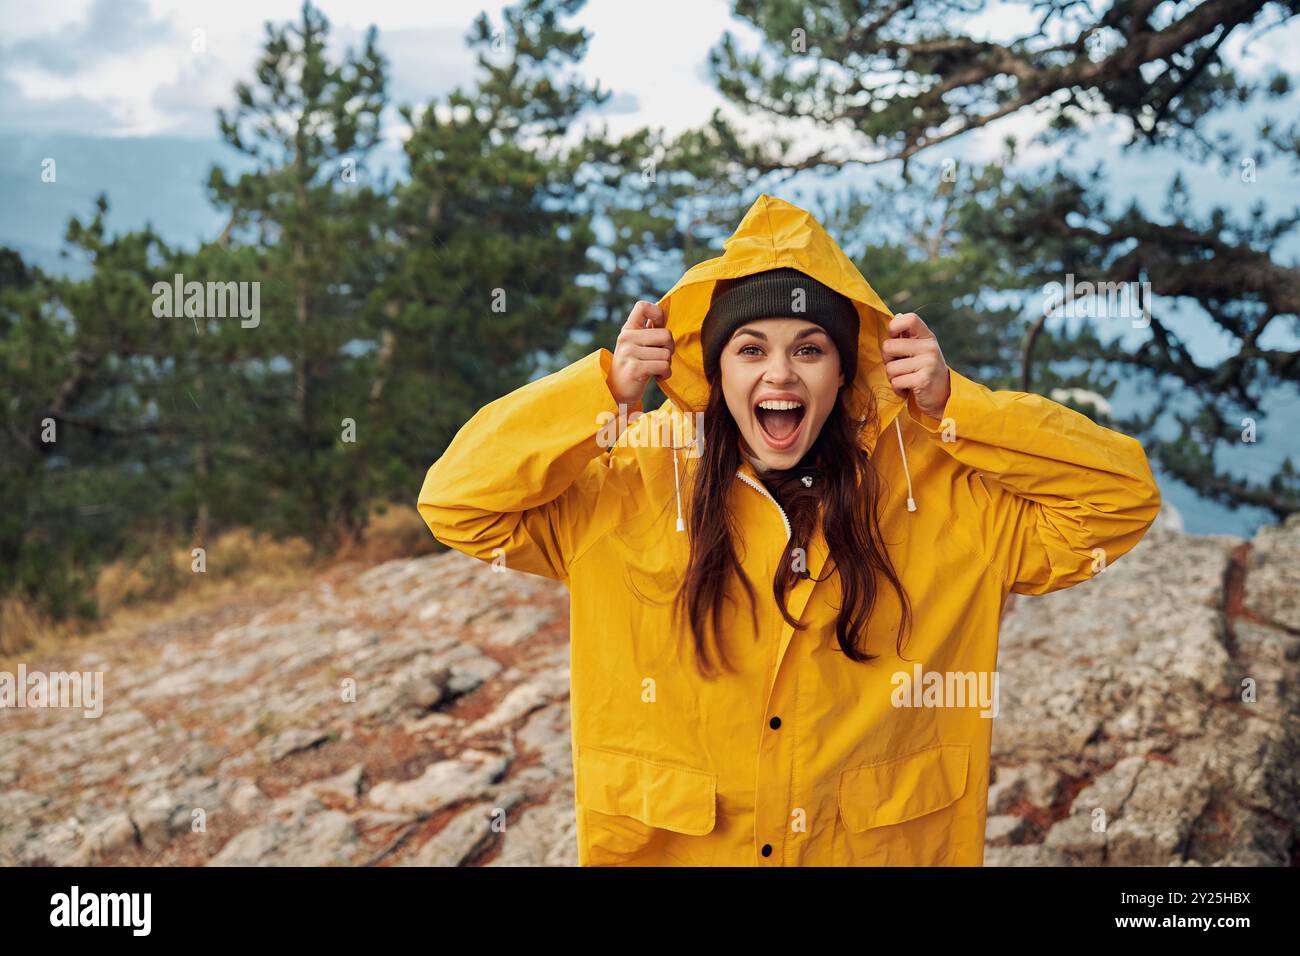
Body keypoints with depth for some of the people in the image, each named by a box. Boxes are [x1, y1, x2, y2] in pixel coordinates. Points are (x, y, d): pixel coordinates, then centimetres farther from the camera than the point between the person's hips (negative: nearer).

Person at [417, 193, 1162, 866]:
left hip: (889, 848, 1)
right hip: (665, 847, 0)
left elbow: (1121, 497, -10)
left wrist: (949, 402, -18)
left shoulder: (940, 488, -7)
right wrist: (607, 388, -20)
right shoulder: (631, 489, -8)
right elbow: (458, 499, -12)